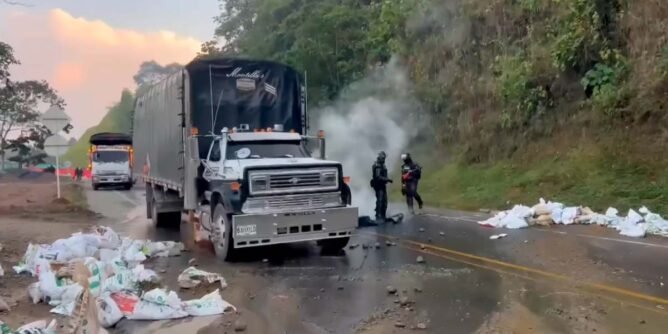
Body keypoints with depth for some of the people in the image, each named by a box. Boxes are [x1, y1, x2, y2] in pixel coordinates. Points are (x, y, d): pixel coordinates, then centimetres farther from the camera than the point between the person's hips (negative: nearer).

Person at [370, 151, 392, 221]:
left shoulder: (382, 165, 15)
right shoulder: (377, 165, -17)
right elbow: (378, 176, -24)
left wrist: (387, 180, 8)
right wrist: (387, 179, -23)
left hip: (382, 185, 10)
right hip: (378, 185, -10)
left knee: (384, 201, 12)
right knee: (379, 200, -11)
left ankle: (383, 216, 20)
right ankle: (378, 216, -8)